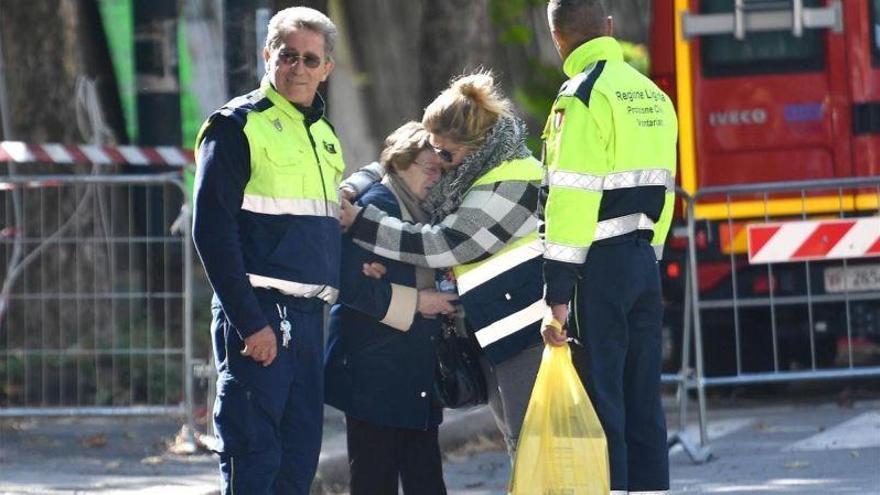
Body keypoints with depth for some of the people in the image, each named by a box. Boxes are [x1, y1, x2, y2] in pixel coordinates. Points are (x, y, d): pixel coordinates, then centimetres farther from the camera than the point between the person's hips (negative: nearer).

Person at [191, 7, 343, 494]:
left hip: (308, 316, 8)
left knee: (300, 455, 8)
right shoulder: (238, 125, -5)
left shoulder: (324, 135, 18)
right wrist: (249, 321, -18)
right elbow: (212, 230, -12)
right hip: (257, 315, -8)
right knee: (254, 455, -10)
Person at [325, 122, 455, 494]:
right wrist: (416, 302, -16)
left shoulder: (421, 212, 16)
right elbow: (353, 285, -20)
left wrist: (441, 299, 8)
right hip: (375, 376, -9)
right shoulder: (375, 206, -11)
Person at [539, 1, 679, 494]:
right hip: (644, 260, 7)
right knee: (644, 403, 9)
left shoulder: (584, 95, -11)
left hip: (599, 266, -7)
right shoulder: (652, 95, 14)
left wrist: (557, 292, -16)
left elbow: (571, 197, -16)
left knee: (601, 402, -6)